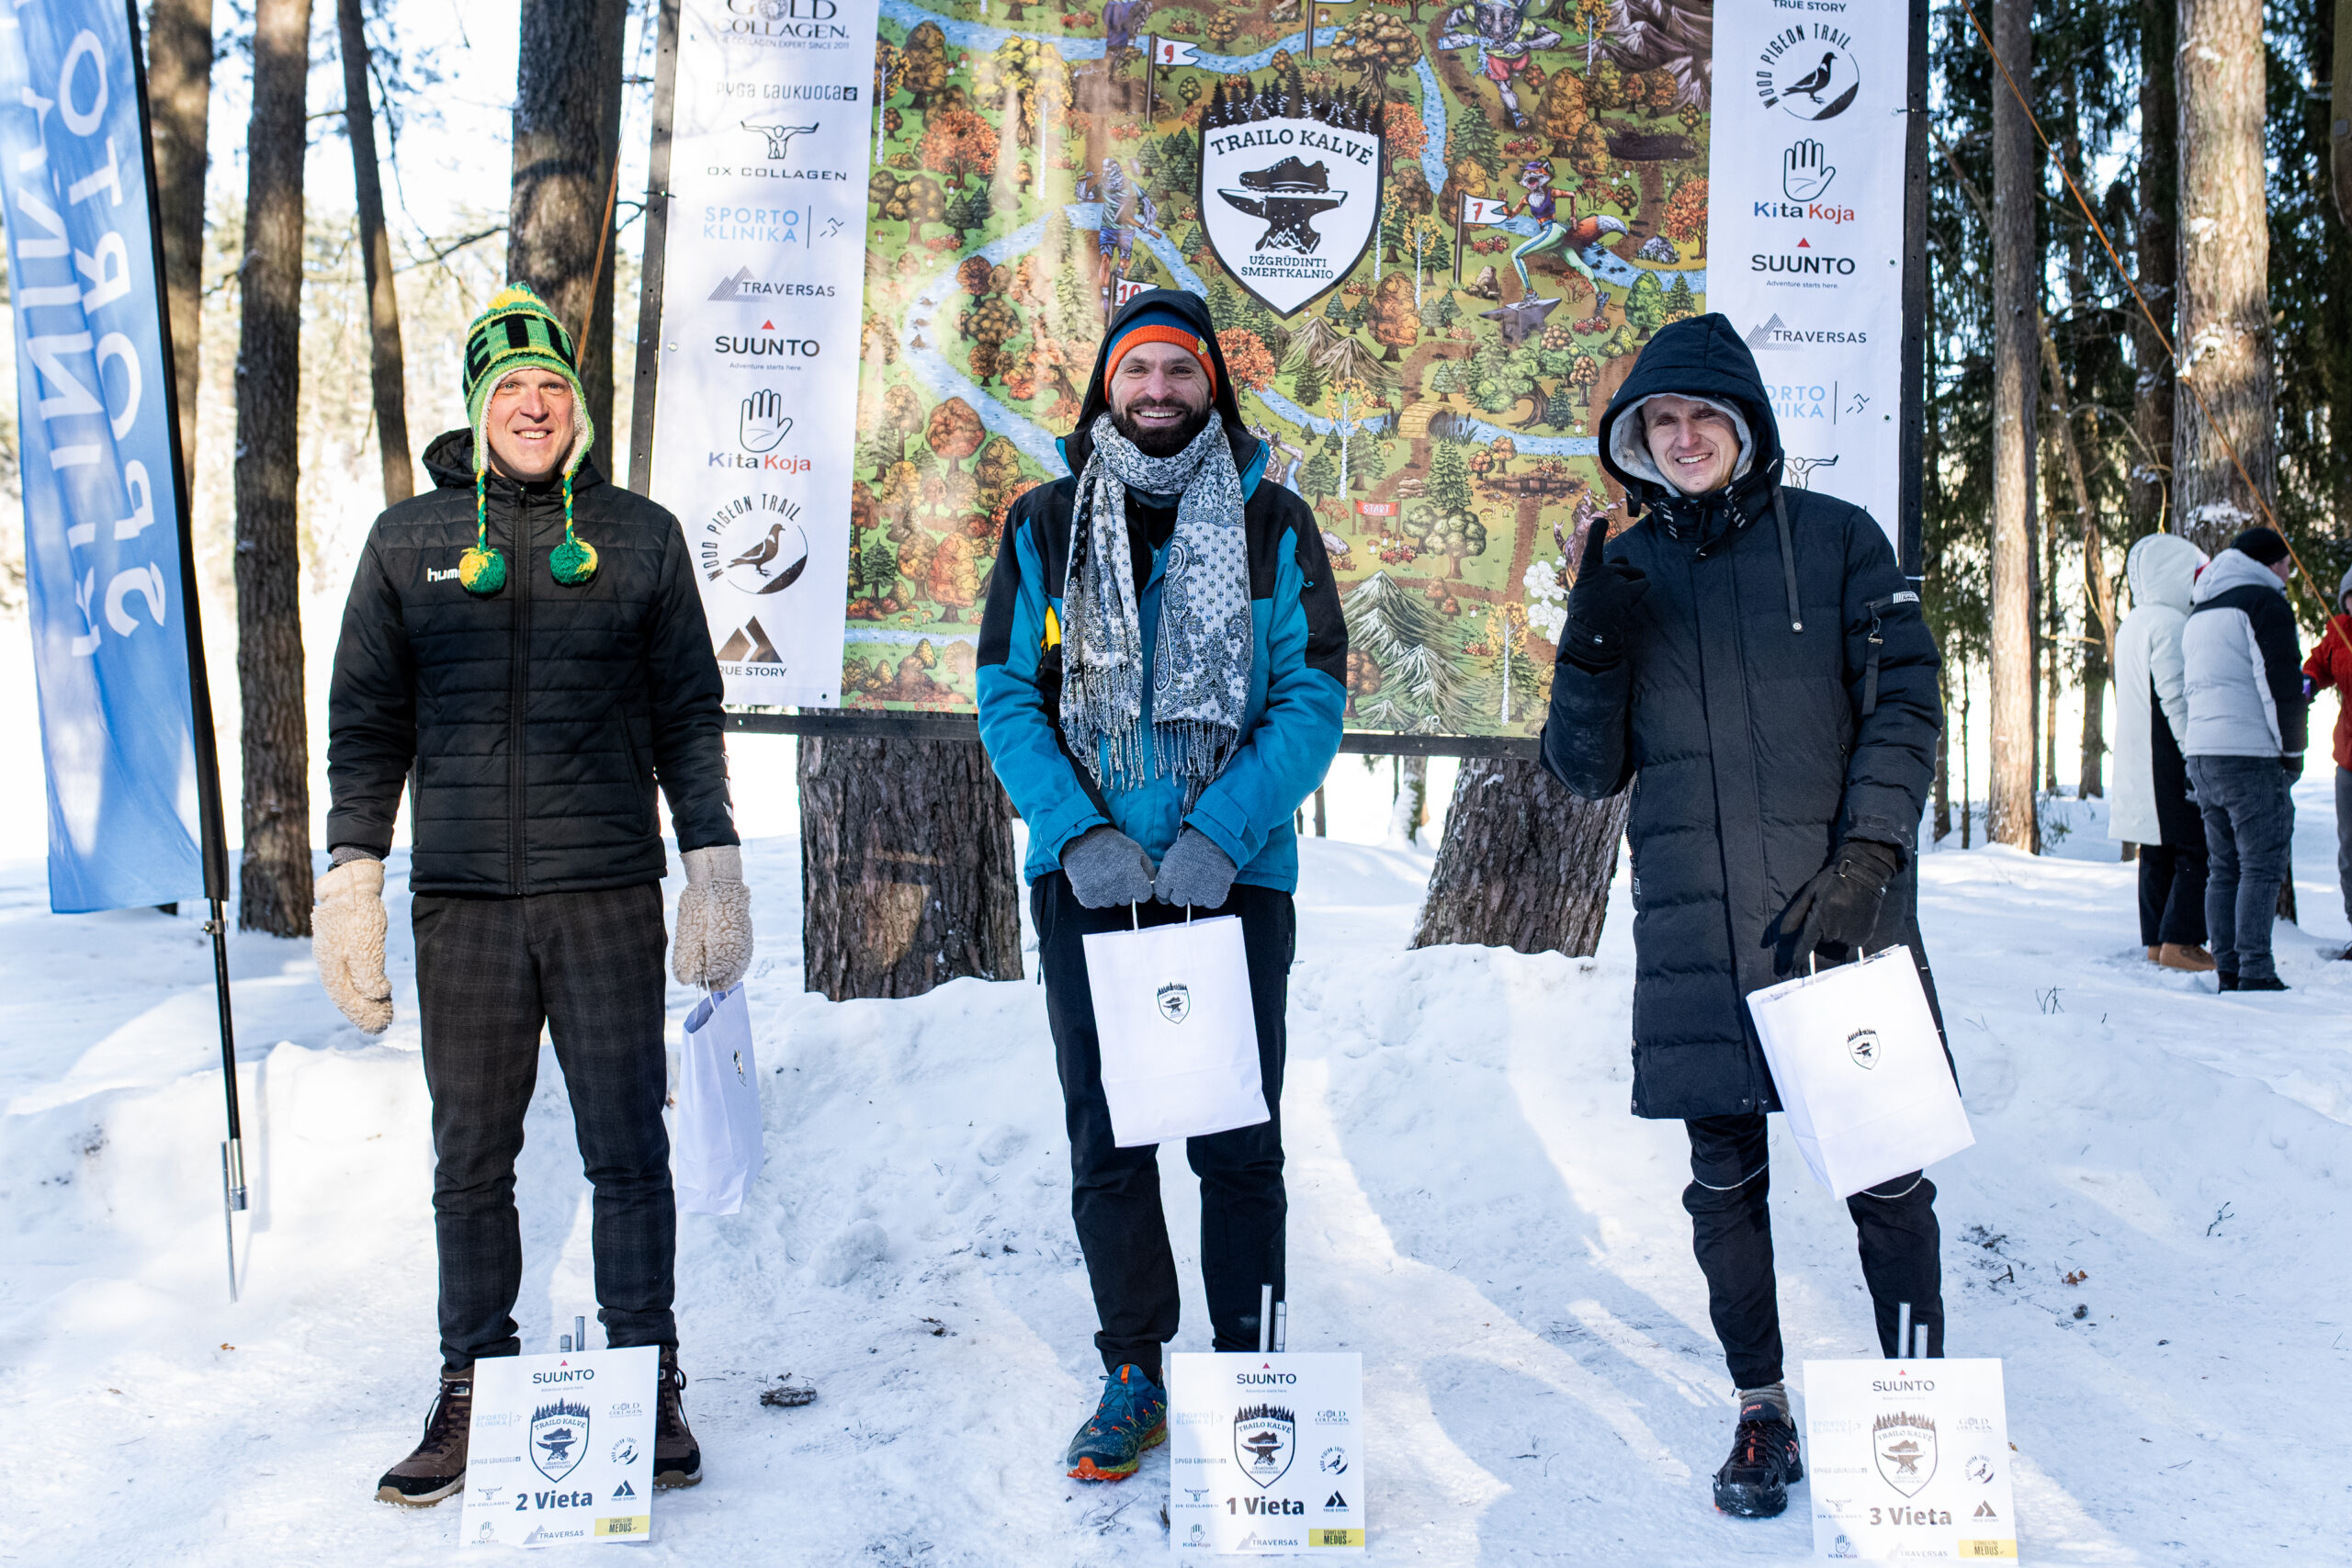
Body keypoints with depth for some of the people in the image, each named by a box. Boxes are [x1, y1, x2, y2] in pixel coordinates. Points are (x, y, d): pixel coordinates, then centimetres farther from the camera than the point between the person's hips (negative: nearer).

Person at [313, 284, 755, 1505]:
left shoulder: (639, 537, 8)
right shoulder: (408, 541, 10)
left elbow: (688, 713, 9)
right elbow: (368, 722, 12)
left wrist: (713, 864, 2)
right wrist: (352, 875, 3)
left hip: (608, 895, -1)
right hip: (462, 900, 1)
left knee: (629, 1153, 1)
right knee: (470, 1162, 6)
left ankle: (648, 1388, 10)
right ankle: (472, 1394, 16)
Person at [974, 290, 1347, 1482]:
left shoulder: (1272, 525, 3)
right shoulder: (1046, 524, 7)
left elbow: (1312, 700, -3)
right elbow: (1007, 698, 3)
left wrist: (1219, 834, -16)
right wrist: (1078, 833, -12)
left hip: (1236, 879, -1)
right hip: (1085, 880, 2)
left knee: (1237, 1144, 3)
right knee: (1106, 1143, 7)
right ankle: (1132, 1377, 20)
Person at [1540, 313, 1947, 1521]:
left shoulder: (1836, 541, 4)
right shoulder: (1626, 571, 10)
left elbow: (1905, 709, 1)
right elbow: (1586, 770, 9)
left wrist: (1867, 858, -10)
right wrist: (1591, 650, -8)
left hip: (1843, 916, -2)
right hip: (1696, 933, 2)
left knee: (1883, 1172, 2)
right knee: (1726, 1179, 7)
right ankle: (1761, 1412, 21)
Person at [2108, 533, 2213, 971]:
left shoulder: (2129, 626, 16)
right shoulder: (2170, 623, -13)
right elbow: (2176, 697, -17)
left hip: (2136, 755, 9)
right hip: (2169, 755, -9)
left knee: (2157, 852, 11)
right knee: (2196, 848, -6)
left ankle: (2156, 940, 12)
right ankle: (2179, 940, -8)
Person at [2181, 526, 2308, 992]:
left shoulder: (2199, 612, 21)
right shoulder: (2264, 603, -6)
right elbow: (2282, 684, -11)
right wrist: (2292, 751, -4)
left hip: (2201, 753, 8)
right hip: (2251, 754, -8)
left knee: (2223, 866, 10)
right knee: (2263, 865, -7)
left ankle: (2228, 971, 9)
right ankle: (2255, 972, -11)